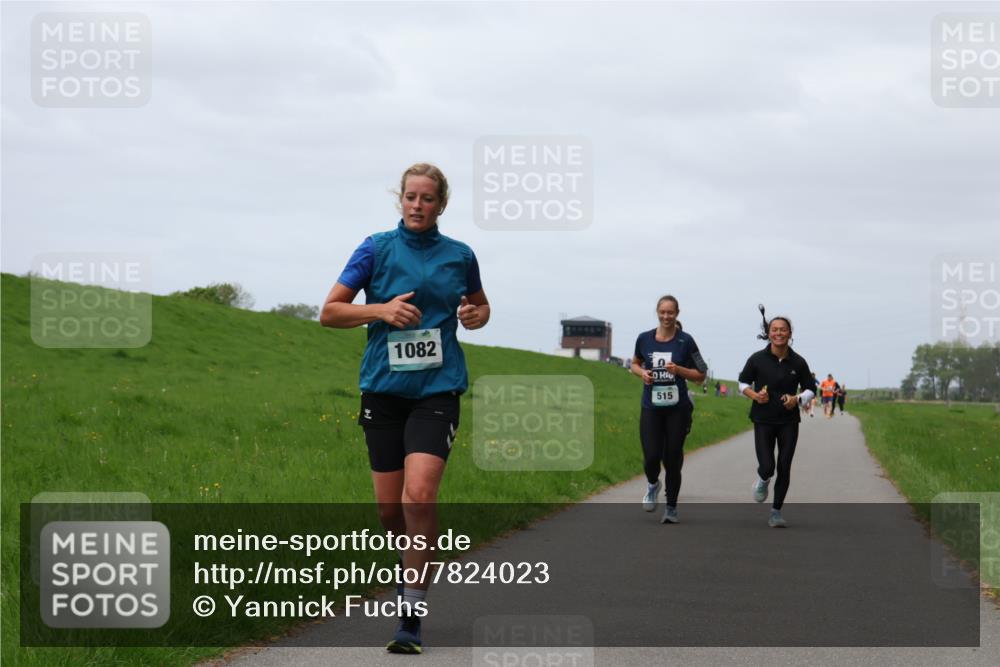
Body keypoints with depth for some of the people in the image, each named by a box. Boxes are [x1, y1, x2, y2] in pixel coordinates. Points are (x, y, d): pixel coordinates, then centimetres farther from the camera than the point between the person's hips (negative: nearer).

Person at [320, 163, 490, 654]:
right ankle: (414, 563, 37)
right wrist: (381, 309, -13)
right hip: (383, 388, 1)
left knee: (419, 495, -19)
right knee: (388, 507, 3)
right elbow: (329, 312, 2)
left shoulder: (460, 255, 6)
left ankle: (410, 617, -14)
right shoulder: (377, 249, 1)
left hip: (437, 390, -1)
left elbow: (480, 305, 24)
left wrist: (476, 315, 0)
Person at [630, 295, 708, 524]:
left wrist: (679, 370, -15)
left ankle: (671, 508, 16)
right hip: (651, 408, 1)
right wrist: (642, 373, -3)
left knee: (672, 459, 1)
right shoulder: (644, 338, 2)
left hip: (677, 408, -1)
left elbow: (700, 375, 2)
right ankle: (652, 485, 27)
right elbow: (635, 363, 19)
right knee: (651, 457, -9)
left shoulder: (685, 341, -4)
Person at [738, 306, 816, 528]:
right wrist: (754, 395, -12)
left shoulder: (797, 362, -3)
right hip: (763, 420, -1)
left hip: (789, 422, 1)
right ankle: (762, 480, 26)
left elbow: (811, 388, 8)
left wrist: (797, 399, -12)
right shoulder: (757, 359, -6)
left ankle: (776, 511, 17)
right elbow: (743, 382, 8)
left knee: (784, 469, 1)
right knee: (767, 468, -12)